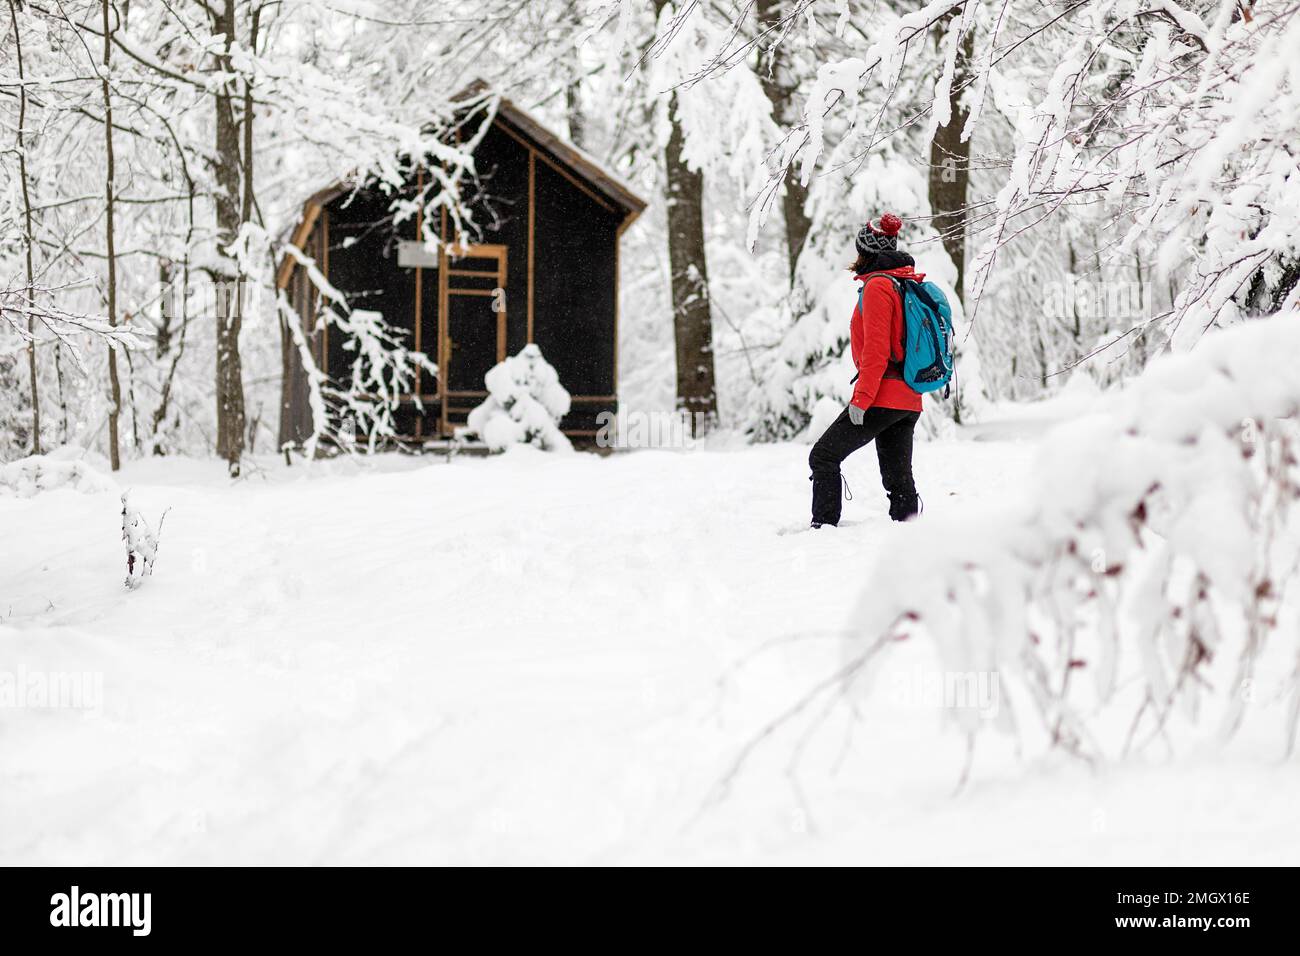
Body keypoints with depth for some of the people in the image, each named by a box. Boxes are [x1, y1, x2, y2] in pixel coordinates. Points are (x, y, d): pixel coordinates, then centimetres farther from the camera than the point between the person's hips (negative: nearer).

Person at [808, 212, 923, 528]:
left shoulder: (877, 286, -10)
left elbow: (876, 350, -17)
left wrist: (861, 399, -18)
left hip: (883, 398, -9)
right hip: (909, 400, 9)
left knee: (823, 457, -1)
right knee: (899, 477, 8)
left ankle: (823, 525, -5)